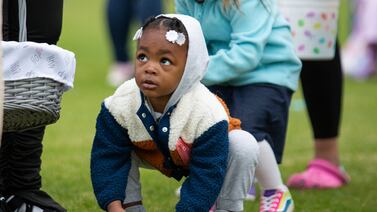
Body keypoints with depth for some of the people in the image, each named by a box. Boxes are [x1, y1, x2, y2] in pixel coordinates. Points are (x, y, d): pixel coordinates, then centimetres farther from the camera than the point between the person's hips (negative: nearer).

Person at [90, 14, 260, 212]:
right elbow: (107, 158, -23)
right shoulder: (120, 105, -31)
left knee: (244, 145, -31)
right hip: (155, 156, 3)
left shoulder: (207, 113, -40)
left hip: (204, 157, -3)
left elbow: (206, 177, -35)